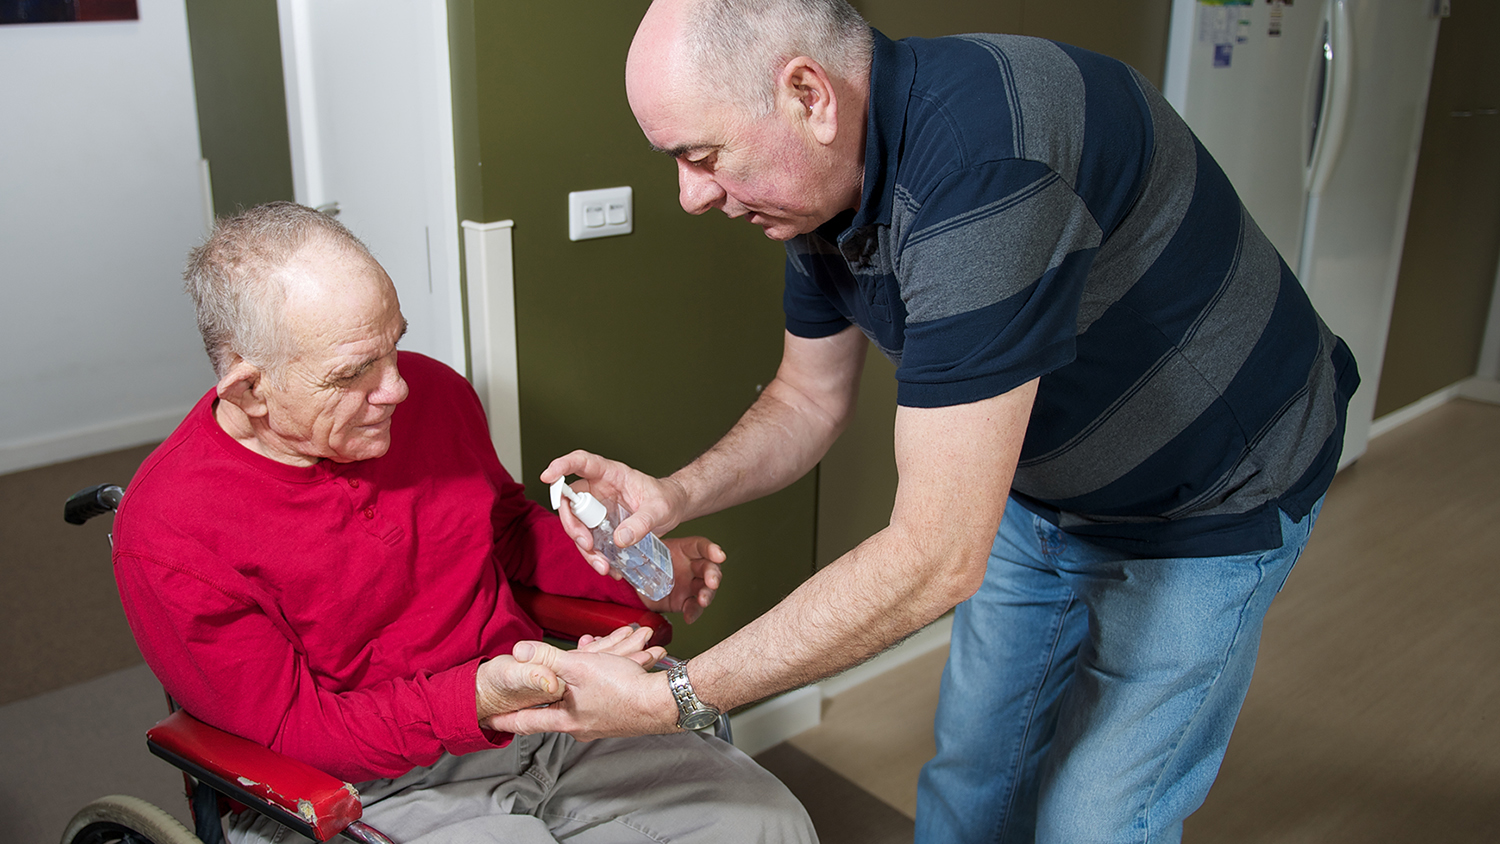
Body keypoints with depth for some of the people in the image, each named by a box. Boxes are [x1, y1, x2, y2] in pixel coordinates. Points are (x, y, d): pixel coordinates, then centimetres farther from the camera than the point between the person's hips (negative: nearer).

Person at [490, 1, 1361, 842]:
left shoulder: (982, 163, -40)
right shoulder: (827, 178, -11)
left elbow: (936, 560, -40)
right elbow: (808, 399, 4)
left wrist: (672, 697, -33)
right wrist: (677, 494, -15)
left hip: (1208, 504, -7)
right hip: (1039, 489, 7)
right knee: (971, 769, 16)